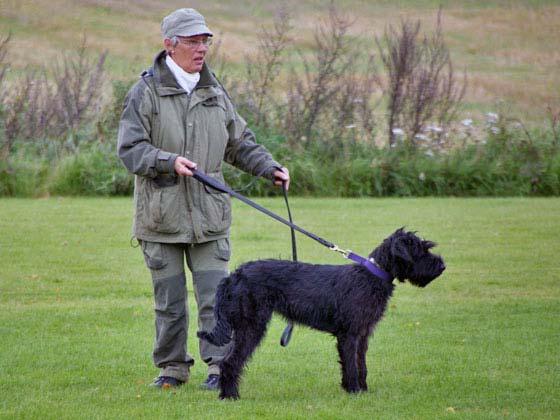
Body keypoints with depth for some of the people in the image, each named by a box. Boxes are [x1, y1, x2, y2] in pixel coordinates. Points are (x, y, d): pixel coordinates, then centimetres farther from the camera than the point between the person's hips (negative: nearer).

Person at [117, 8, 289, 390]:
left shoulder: (215, 93, 11)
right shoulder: (146, 92, -3)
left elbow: (240, 144, 20)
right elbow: (130, 148, -8)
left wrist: (270, 168, 5)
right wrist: (169, 162, -22)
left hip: (209, 215, 3)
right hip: (161, 214, -3)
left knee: (215, 296, -4)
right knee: (169, 299, 5)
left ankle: (220, 366, 0)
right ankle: (172, 367, 17)